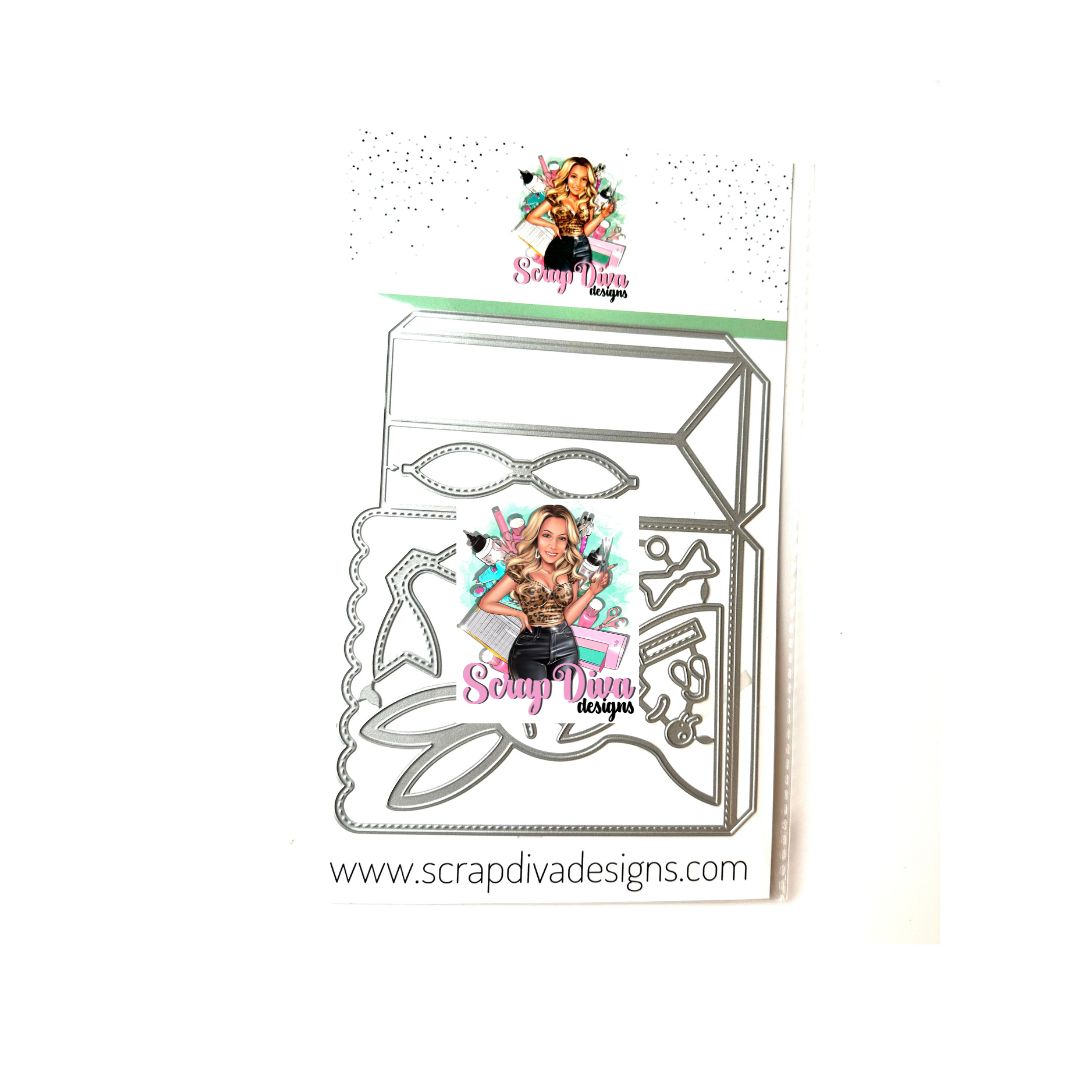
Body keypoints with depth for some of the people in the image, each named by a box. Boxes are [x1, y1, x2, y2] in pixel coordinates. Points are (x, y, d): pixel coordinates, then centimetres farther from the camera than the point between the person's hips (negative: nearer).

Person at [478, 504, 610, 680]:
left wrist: (591, 591, -12)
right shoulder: (521, 571, -8)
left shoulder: (570, 573, 3)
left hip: (565, 646, 4)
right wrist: (521, 614, -2)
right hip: (530, 647, -3)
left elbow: (567, 617, -3)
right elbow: (486, 603, -4)